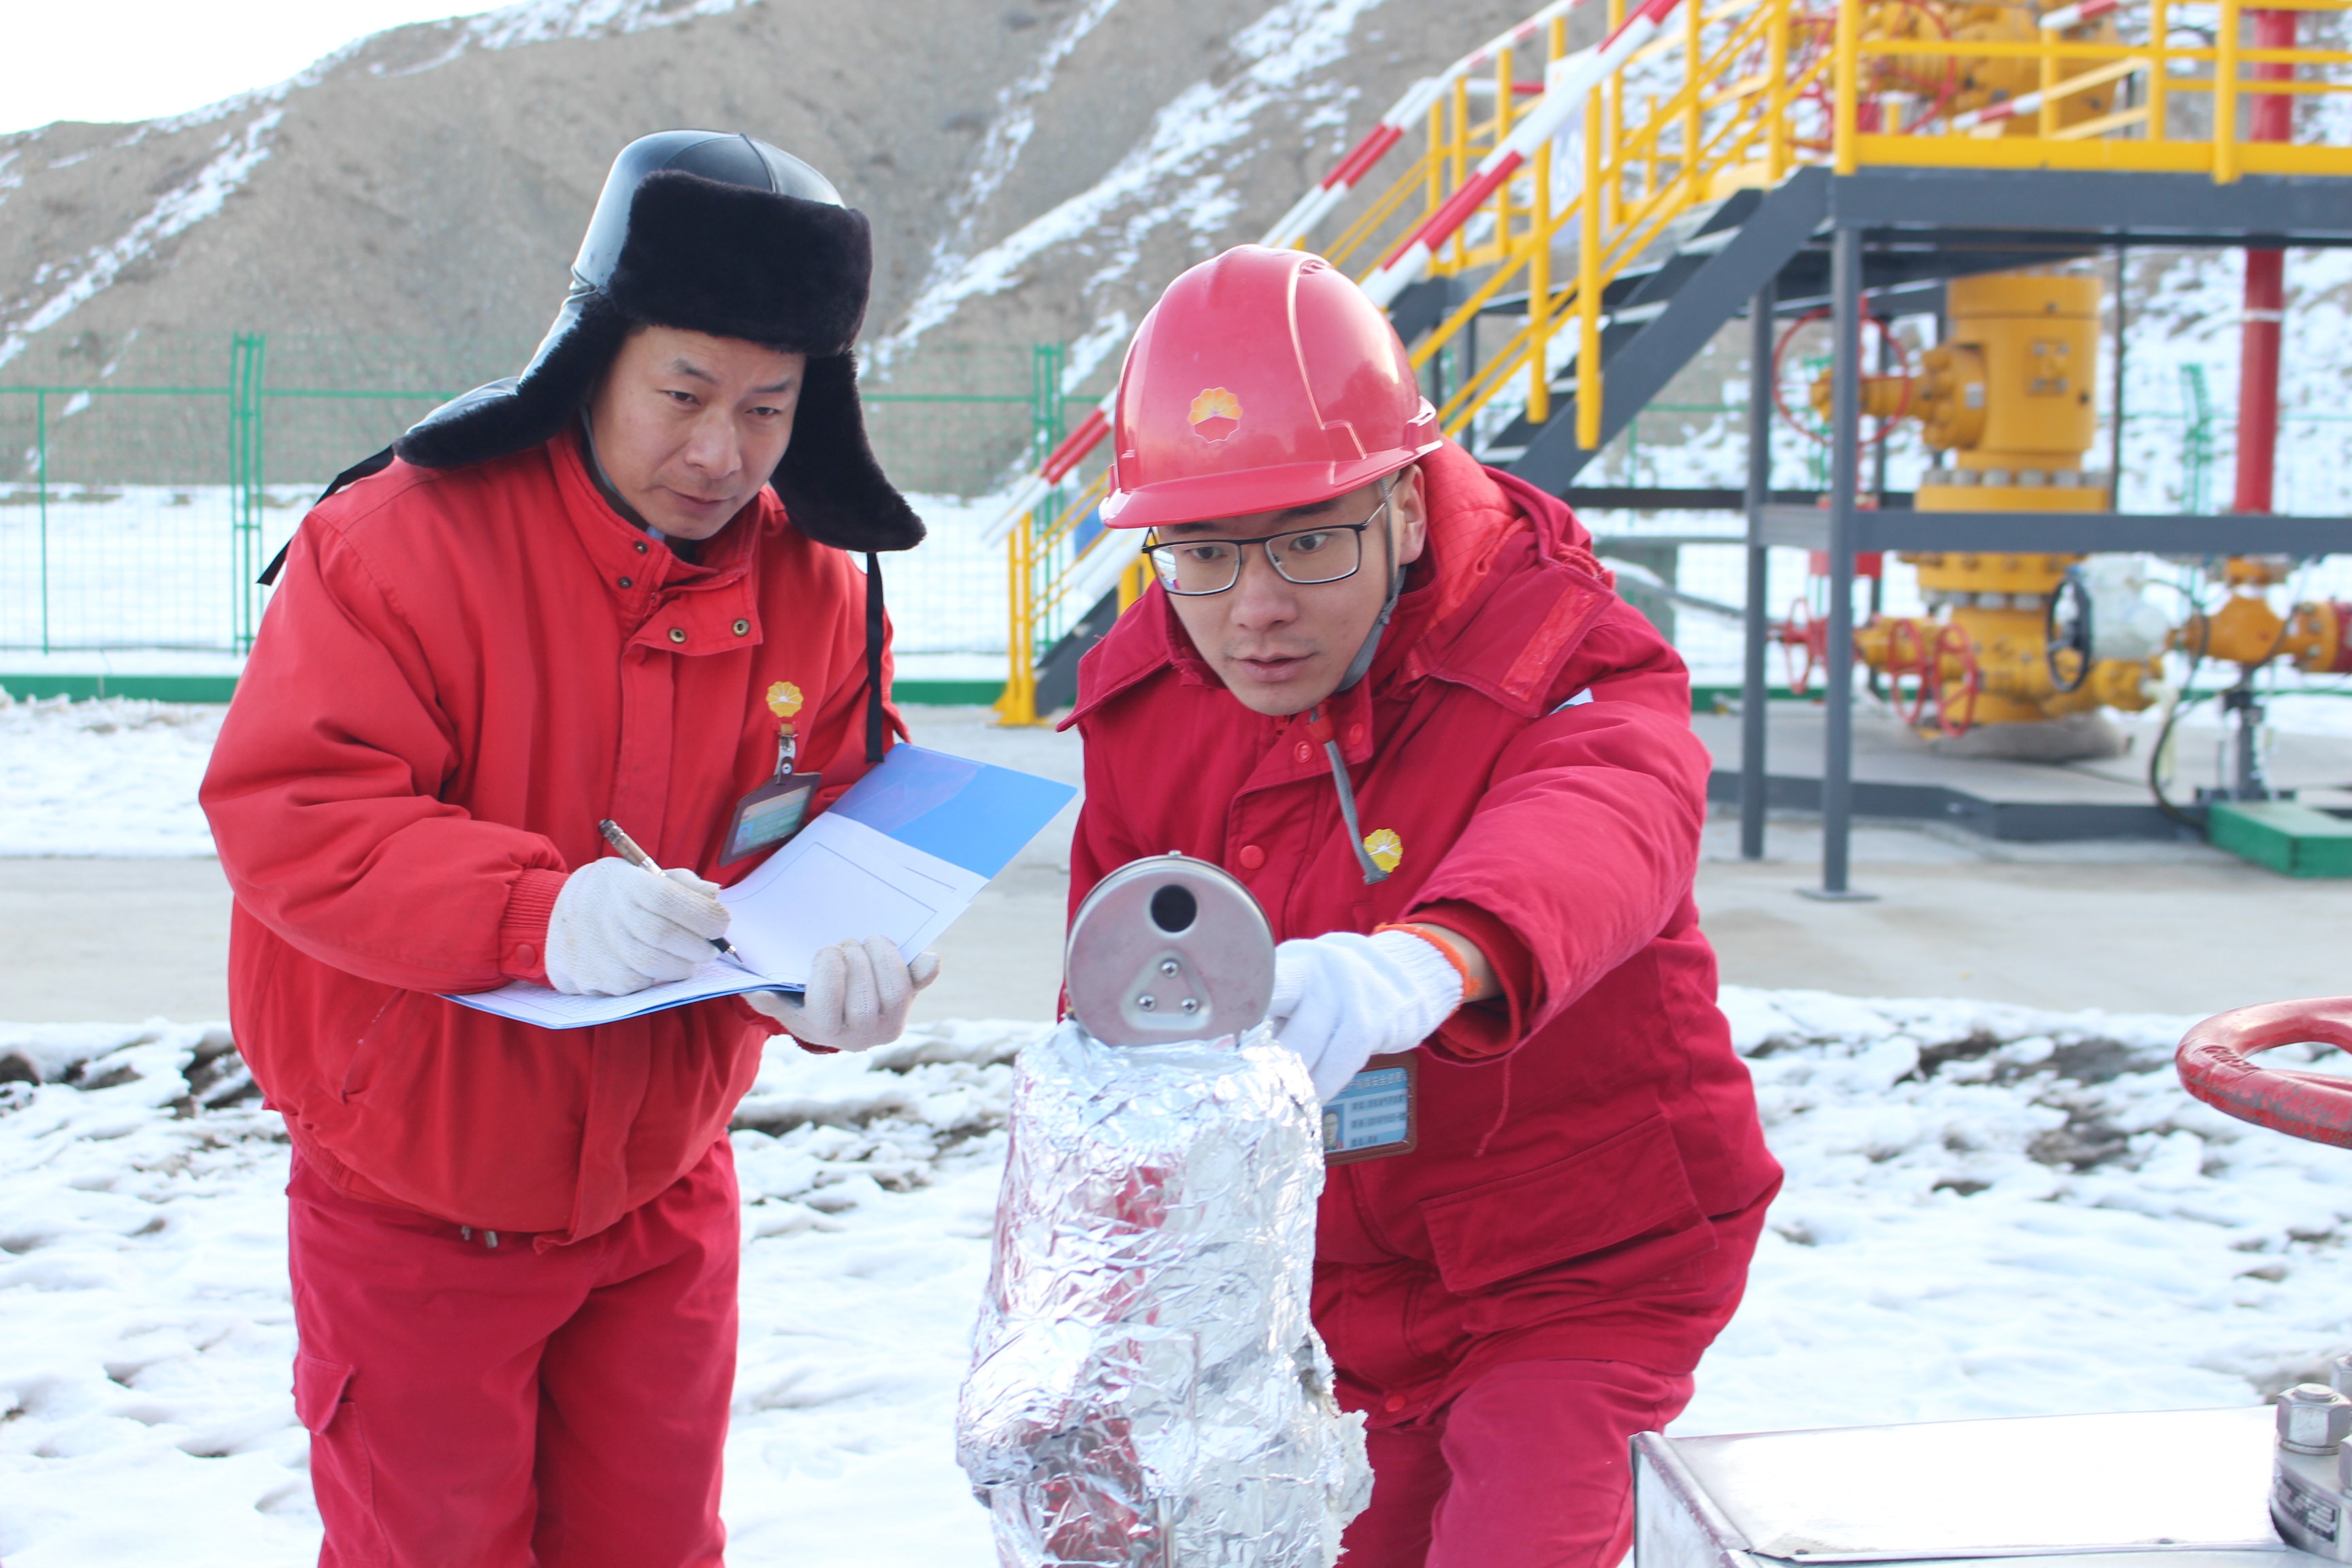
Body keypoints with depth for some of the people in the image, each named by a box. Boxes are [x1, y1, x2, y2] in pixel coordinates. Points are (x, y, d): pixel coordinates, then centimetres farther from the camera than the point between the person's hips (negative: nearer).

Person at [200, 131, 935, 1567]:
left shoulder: (820, 591, -5)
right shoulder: (406, 537, -19)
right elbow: (288, 813, -24)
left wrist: (834, 971, -25)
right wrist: (538, 911, -39)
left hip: (661, 1194, 4)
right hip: (416, 1208, -4)